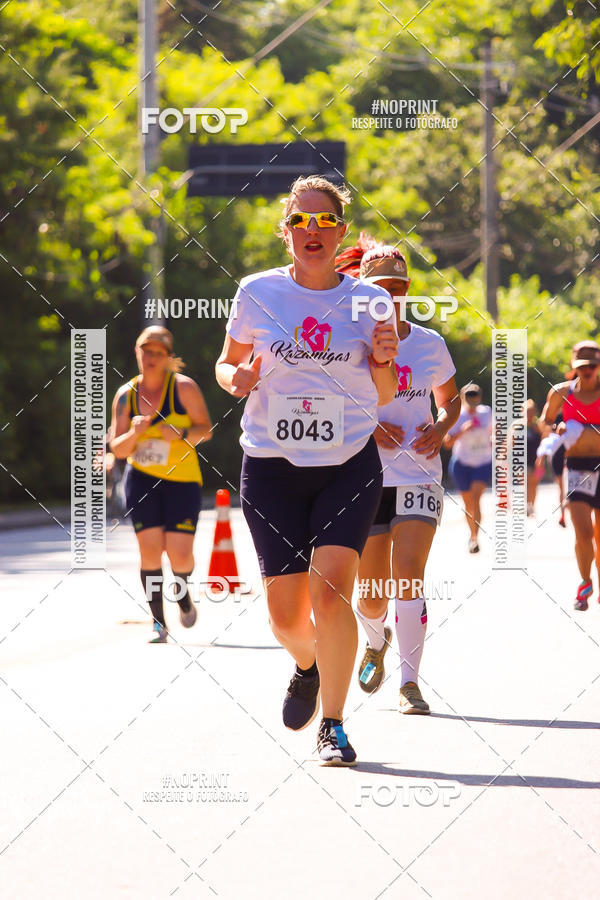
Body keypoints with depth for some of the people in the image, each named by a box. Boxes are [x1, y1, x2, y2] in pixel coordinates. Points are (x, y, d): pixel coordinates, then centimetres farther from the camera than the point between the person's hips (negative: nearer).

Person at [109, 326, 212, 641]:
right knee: (149, 549, -10)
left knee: (180, 555, -9)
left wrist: (181, 433, -22)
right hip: (142, 479, 2)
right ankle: (158, 623, 2)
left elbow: (205, 429, -3)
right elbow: (118, 450, 2)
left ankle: (182, 591, 27)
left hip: (182, 480, -2)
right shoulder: (125, 395, 1)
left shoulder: (183, 387, -7)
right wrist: (134, 432, -19)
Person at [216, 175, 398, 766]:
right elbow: (227, 364, 13)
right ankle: (307, 666, 38)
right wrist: (236, 378, -9)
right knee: (287, 616, 1)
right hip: (271, 467, 1)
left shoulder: (368, 301, 3)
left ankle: (333, 724, -6)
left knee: (330, 588, -20)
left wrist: (382, 362, -9)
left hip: (350, 465, -1)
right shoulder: (257, 293, 1)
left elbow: (383, 399, 12)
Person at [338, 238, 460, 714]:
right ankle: (377, 642, 39)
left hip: (419, 475, 0)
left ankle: (410, 682, -11)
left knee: (408, 577, -17)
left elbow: (450, 399, 20)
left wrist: (440, 428, -1)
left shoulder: (431, 344, 5)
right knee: (372, 597, 3)